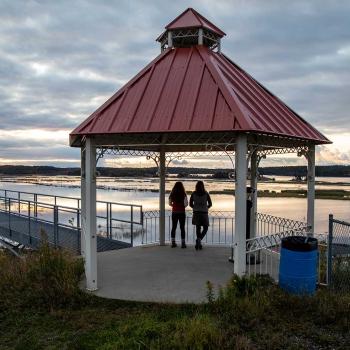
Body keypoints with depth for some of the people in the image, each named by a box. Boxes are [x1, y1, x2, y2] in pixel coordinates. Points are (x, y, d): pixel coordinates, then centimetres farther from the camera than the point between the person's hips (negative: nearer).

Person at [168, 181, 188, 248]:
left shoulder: (172, 194, 0)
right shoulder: (183, 194, -8)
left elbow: (170, 203, 6)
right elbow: (186, 204, -12)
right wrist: (182, 206, 8)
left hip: (174, 212, 2)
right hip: (182, 212, -2)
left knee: (174, 227, 11)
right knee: (182, 228, 4)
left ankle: (173, 242, 11)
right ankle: (183, 243, 3)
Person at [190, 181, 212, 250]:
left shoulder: (193, 194, -1)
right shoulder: (206, 194, -4)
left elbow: (190, 204, 2)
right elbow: (210, 204, 1)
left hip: (196, 213, 2)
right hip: (204, 213, -2)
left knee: (198, 228, 14)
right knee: (205, 228, 11)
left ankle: (198, 243, 13)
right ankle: (199, 239, -12)